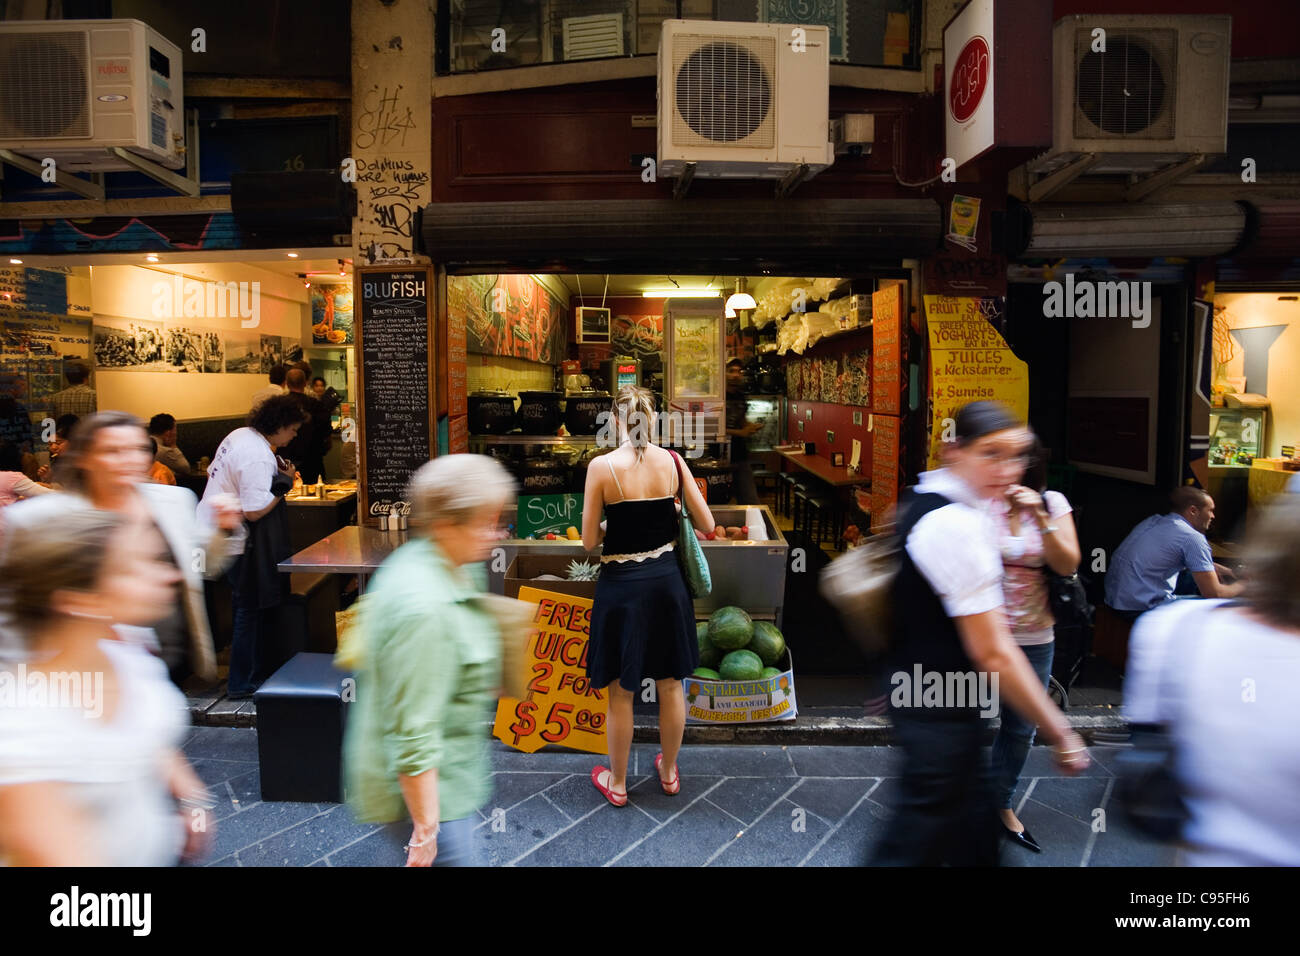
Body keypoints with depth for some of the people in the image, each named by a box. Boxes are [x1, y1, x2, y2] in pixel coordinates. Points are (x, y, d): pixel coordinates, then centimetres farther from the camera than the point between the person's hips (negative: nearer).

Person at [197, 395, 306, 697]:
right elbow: (255, 511, -27)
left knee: (245, 605, 18)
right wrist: (283, 484, -14)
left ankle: (256, 670, 30)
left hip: (212, 528, 10)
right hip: (231, 538, -10)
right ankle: (242, 683, 10)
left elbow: (213, 471, 19)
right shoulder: (259, 458, -24)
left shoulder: (239, 435, 6)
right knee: (249, 608, 1)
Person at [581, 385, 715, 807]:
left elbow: (589, 541, -9)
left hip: (622, 585, -3)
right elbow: (706, 525, -1)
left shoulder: (602, 467, -14)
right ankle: (669, 772, 37)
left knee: (621, 691, 12)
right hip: (666, 578, 3)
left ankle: (617, 783, 29)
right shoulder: (673, 461, -5)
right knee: (670, 684, 19)